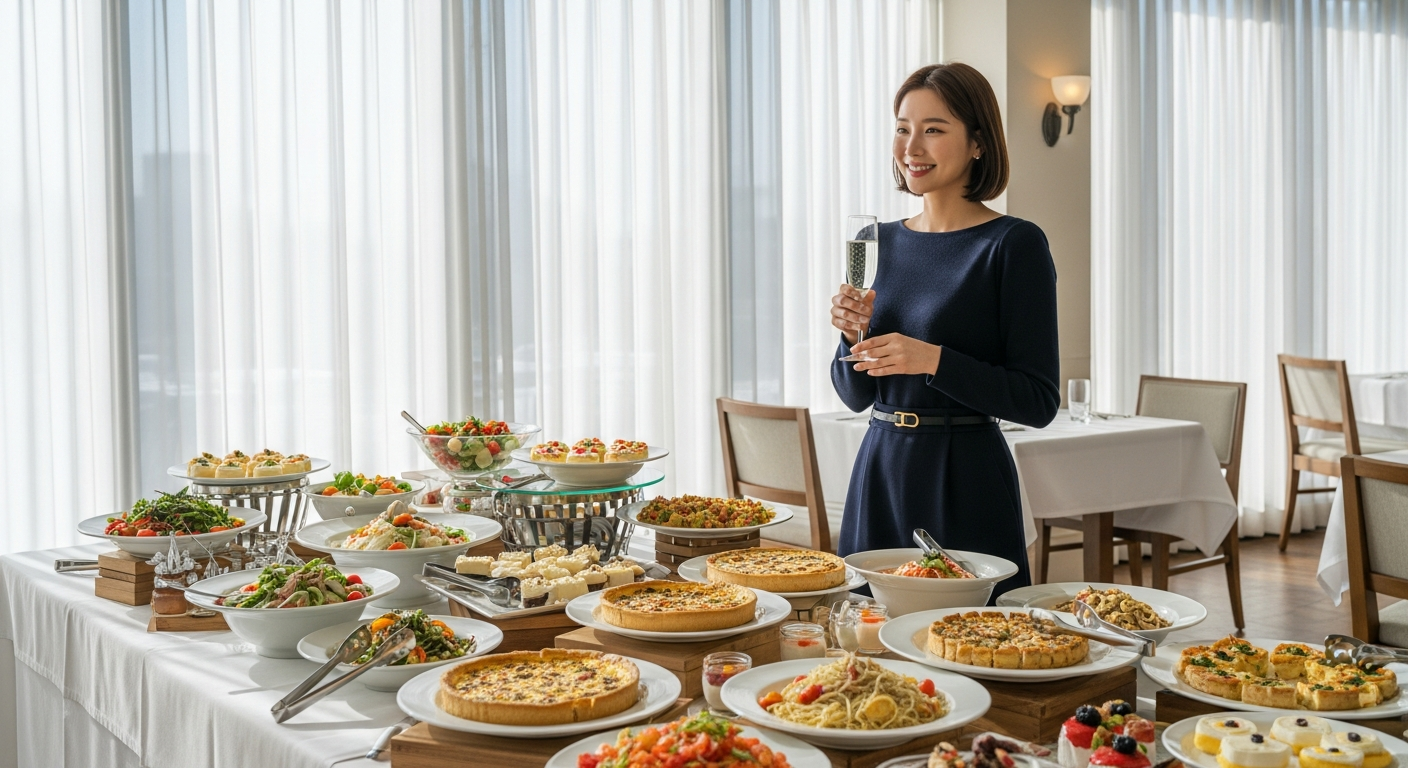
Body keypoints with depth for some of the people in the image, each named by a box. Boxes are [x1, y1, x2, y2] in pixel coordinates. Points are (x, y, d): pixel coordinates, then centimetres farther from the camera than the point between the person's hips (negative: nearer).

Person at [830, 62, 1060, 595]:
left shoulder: (1014, 245, -8)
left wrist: (933, 360, -21)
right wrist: (855, 335, -7)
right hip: (879, 473, 5)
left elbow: (1038, 401, -12)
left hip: (967, 486, -5)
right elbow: (856, 395, 13)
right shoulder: (879, 241, 9)